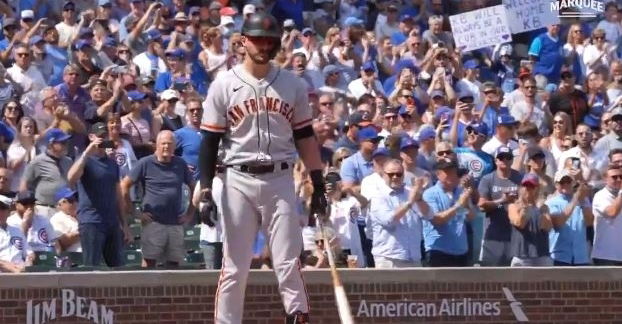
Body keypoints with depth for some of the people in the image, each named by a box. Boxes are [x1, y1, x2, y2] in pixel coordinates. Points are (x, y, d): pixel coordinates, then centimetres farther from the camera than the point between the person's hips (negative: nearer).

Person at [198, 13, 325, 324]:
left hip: (280, 180, 1)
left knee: (288, 263, -2)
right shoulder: (224, 85, 0)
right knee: (234, 266, 1)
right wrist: (206, 191, -8)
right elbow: (210, 142, 0)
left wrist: (318, 185, 7)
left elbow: (305, 137, 12)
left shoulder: (292, 85, 7)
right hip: (239, 181, -1)